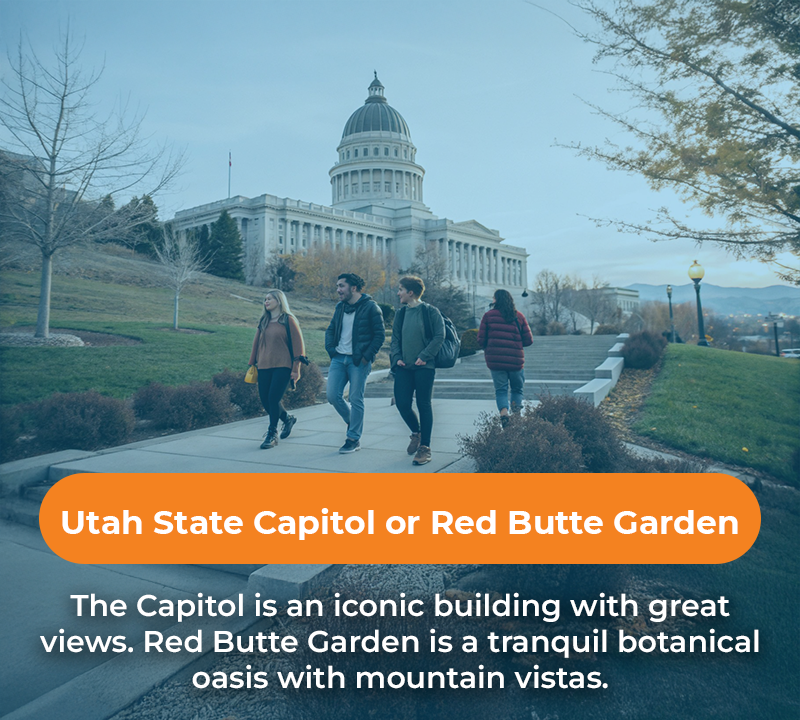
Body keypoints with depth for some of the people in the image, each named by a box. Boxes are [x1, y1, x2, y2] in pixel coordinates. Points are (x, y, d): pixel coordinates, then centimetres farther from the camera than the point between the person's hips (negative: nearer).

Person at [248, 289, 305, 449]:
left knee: (273, 398, -12)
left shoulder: (288, 320, -2)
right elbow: (256, 343, 17)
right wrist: (252, 364, 14)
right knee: (265, 401, 4)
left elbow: (298, 344, -5)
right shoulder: (263, 322, 14)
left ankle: (272, 434, 2)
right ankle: (288, 419, 31)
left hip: (283, 367, -6)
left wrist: (296, 368, -9)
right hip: (264, 367, 6)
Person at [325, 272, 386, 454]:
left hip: (358, 361, -6)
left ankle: (354, 439, 11)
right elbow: (330, 329, 21)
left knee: (356, 399, -1)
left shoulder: (370, 307, -8)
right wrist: (330, 348, 6)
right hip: (339, 358, 6)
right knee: (333, 395, 1)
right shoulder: (340, 307, 12)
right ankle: (352, 421, 27)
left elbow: (380, 335, -9)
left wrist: (367, 356, -13)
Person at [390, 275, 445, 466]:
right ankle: (416, 432, 28)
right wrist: (397, 357, -1)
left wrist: (424, 356, -16)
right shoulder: (400, 314, 13)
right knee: (402, 403, -1)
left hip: (424, 366, -5)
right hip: (404, 367, 5)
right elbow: (395, 338, 15)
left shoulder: (430, 312, -4)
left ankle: (425, 448, 8)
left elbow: (439, 336, -8)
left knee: (424, 405, -1)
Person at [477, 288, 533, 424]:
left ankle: (503, 411, -13)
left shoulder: (488, 315, 0)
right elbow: (529, 340, 3)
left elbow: (481, 340, -2)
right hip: (515, 360, 1)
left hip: (495, 360, 0)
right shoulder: (519, 316, 4)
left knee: (500, 389, 9)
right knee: (517, 388, 20)